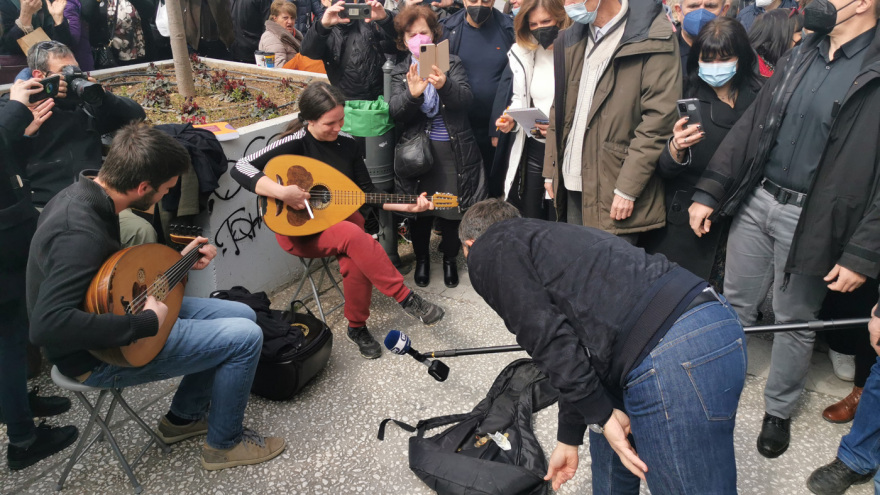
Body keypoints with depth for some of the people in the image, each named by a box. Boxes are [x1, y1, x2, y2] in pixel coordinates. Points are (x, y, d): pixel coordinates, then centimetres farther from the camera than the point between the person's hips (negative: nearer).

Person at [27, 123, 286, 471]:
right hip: (98, 355, -10)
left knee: (242, 315, 10)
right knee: (246, 337, -14)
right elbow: (47, 325, -39)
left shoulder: (83, 193, 0)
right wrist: (145, 324, -33)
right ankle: (224, 444, 10)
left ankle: (183, 418, 25)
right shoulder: (80, 232, -31)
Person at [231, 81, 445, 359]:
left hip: (341, 218, 4)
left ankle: (357, 327, -6)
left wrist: (407, 205, -4)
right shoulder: (296, 143, -14)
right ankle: (407, 299, -24)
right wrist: (282, 192, -34)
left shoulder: (347, 144, 2)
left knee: (356, 260, -30)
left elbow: (367, 192, 7)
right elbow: (240, 168, -23)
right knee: (355, 236, -34)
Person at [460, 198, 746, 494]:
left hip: (674, 358, -10)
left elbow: (550, 340, -7)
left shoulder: (488, 251, 6)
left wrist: (601, 416, 3)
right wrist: (568, 439, 40)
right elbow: (572, 343, 33)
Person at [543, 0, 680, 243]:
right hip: (573, 182, 6)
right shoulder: (572, 38, 12)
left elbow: (659, 120, -14)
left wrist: (627, 188, -17)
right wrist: (551, 170, 12)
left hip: (614, 188, -6)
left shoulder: (652, 38, -8)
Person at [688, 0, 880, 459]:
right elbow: (750, 126, 8)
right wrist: (708, 192, 2)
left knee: (795, 322, 11)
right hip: (755, 200, 5)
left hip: (812, 219, -4)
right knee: (734, 305, 14)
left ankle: (778, 411, 32)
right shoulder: (799, 56, 7)